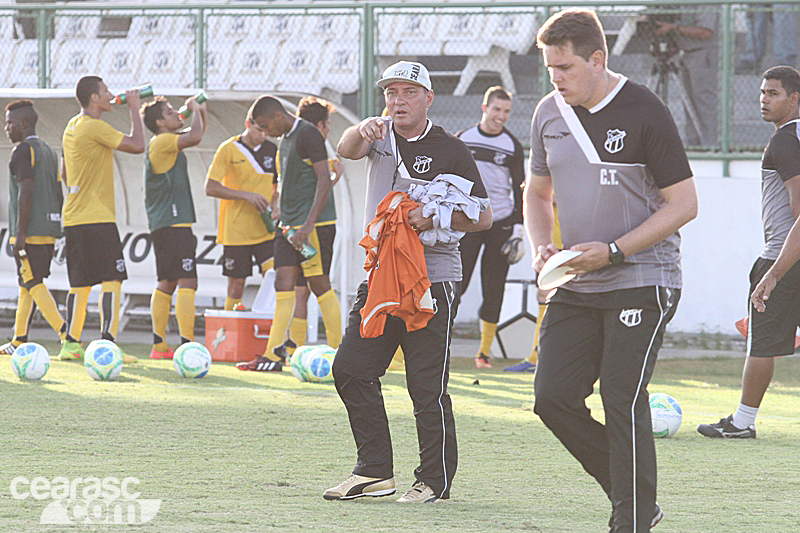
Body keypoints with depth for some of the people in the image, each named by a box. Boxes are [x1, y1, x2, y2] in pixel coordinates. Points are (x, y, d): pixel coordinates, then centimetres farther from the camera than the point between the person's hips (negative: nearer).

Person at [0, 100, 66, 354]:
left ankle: (66, 334, -21)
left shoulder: (22, 151, -10)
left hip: (30, 231, -9)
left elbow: (26, 192, -19)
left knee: (33, 284, -10)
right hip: (49, 230, 9)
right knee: (26, 284, 15)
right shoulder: (49, 151, 17)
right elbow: (58, 194, 19)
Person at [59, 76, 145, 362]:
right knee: (112, 279, -10)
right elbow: (137, 145, -16)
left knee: (80, 283, 11)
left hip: (73, 218, 9)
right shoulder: (95, 127, -13)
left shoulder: (72, 127, 15)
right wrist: (134, 108, -6)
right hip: (97, 218, -9)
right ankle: (107, 343, -19)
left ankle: (71, 343, 10)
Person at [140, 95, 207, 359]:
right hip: (173, 223, -11)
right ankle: (187, 345, -22)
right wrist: (195, 110, -8)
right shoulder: (161, 142, -11)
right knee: (187, 282, -15)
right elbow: (195, 137, -24)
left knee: (167, 283, 12)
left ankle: (159, 346, 14)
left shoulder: (169, 142, 18)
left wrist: (201, 112, 15)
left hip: (163, 225, 11)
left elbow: (197, 135, 32)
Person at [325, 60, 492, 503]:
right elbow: (346, 150, -14)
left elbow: (483, 217, -4)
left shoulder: (449, 150, -3)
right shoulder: (381, 136, 9)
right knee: (351, 369, 4)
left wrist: (435, 219, -20)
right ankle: (374, 471, 12)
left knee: (427, 384, -7)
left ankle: (435, 480, 0)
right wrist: (362, 130, -37)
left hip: (432, 281, -6)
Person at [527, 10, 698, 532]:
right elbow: (538, 193, 22)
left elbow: (684, 203, -10)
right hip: (577, 287, 6)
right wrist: (541, 246, 1)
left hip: (643, 280, -6)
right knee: (553, 396, -2)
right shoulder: (549, 114, 7)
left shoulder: (644, 112, -12)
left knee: (623, 402, -10)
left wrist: (613, 251, -18)